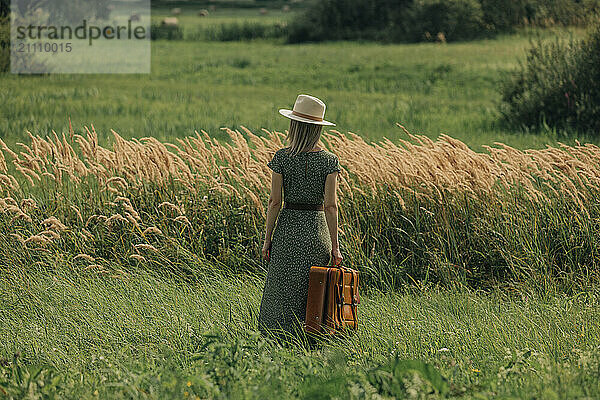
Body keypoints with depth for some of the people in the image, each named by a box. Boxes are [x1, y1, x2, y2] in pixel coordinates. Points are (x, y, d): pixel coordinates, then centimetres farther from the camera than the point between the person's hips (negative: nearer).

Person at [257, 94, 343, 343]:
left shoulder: (282, 157, -5)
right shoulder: (329, 160, -4)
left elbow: (275, 201, -5)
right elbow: (331, 205, -8)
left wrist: (267, 239, 2)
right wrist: (335, 245, -5)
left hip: (287, 227, -1)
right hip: (318, 228, 1)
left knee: (283, 294, 4)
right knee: (313, 295, 11)